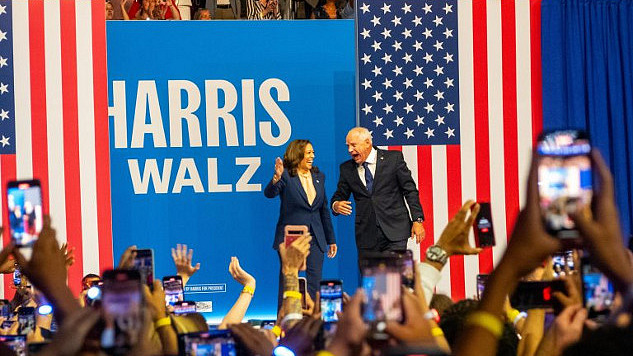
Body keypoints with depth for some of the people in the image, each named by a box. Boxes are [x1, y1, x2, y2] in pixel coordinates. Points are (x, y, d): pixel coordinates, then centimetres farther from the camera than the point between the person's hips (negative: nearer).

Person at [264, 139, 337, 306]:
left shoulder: (319, 176, 13)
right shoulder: (286, 176, -4)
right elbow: (269, 193, -22)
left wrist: (331, 240, 19)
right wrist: (276, 179, -44)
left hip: (315, 239, 5)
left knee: (314, 284, 2)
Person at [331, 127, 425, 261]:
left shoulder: (393, 158, 1)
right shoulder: (347, 169, 9)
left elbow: (410, 190, 3)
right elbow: (340, 195, 14)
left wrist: (417, 220, -3)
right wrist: (336, 205, -11)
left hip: (394, 231, -3)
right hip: (365, 235, 3)